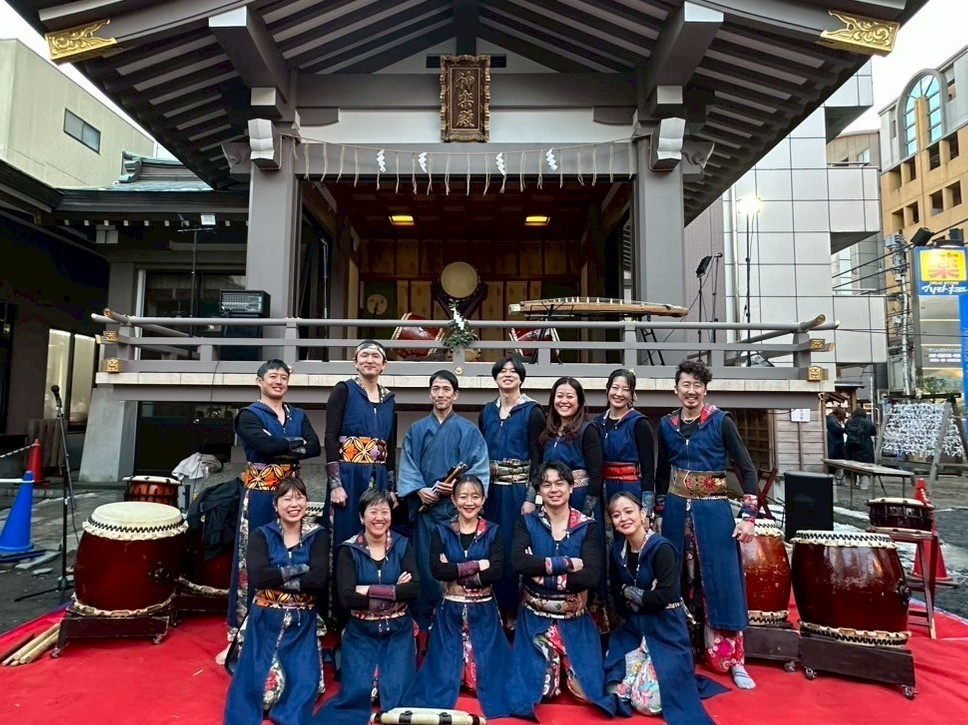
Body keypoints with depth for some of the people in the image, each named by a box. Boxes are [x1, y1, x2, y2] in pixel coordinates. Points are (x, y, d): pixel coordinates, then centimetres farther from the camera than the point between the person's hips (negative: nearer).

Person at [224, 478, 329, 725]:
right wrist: (299, 569, -16)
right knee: (255, 678, -3)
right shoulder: (261, 535, -1)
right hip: (265, 619, 0)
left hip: (302, 622, 0)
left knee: (303, 681, -5)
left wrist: (276, 578, -16)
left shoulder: (318, 536, -2)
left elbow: (319, 579, -15)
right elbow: (257, 577, -17)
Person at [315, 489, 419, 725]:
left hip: (398, 631, 1)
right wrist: (395, 592, -18)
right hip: (361, 632, 0)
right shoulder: (348, 550, -6)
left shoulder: (402, 545, -2)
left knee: (397, 694, -9)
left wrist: (370, 590, -19)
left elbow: (414, 588, -13)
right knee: (356, 693, -10)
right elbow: (347, 597, -16)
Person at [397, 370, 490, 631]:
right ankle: (424, 622, 18)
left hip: (456, 507, -2)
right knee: (425, 564, 5)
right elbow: (407, 467, 5)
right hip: (425, 507, 2)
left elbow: (480, 469, -1)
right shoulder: (416, 430, 10)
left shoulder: (469, 431, 3)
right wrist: (419, 490, -12)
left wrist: (459, 486, -16)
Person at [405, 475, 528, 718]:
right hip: (450, 611, 1)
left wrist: (456, 572, -17)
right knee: (445, 666, 6)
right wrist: (477, 565, -18)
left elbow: (497, 572, -14)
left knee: (487, 664, 4)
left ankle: (495, 699, 25)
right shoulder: (441, 532, -1)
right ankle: (435, 702, 27)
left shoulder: (493, 531, -2)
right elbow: (437, 570, -14)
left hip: (483, 611, 0)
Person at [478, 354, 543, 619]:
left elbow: (537, 456, -9)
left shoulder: (532, 412, -5)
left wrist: (532, 497, -16)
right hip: (491, 489, 4)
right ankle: (496, 606, 24)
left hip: (520, 489, -4)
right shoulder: (487, 412, 9)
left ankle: (516, 609, 17)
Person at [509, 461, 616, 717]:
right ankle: (552, 665, 25)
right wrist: (566, 563, -23)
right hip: (535, 618, 0)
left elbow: (593, 577, -17)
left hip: (575, 619, 0)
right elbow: (519, 562, -21)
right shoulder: (526, 523, -3)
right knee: (540, 689, -7)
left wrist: (544, 575, -22)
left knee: (588, 688, -6)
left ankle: (566, 666, 26)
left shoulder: (587, 527, -5)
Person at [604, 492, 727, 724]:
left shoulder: (661, 548, -18)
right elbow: (616, 596, 4)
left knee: (647, 701, -15)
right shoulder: (617, 551, 2)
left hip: (665, 630, -6)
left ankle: (673, 681, 18)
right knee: (618, 693, -1)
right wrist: (645, 596, -15)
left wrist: (630, 592, -12)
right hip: (633, 629, 6)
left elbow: (666, 596, -24)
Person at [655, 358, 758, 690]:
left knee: (721, 583, 0)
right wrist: (655, 508, 15)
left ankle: (733, 661, 12)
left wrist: (748, 516, -13)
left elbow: (747, 469, -7)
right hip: (676, 510, 4)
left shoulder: (721, 421, -7)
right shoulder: (666, 424, 3)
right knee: (677, 581, 11)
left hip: (713, 511, -3)